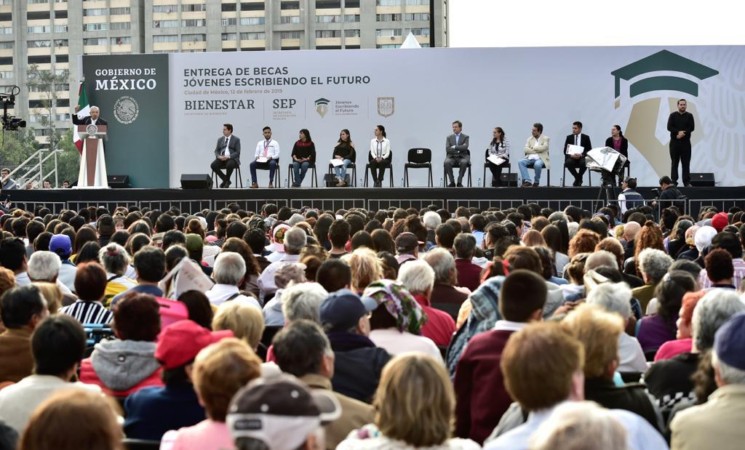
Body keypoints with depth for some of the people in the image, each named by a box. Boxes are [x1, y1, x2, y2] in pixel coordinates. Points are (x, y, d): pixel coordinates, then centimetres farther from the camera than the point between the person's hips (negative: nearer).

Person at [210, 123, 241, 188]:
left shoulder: (236, 139, 6)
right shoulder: (220, 139, 19)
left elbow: (237, 152, -3)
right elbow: (216, 151, 16)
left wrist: (228, 157, -19)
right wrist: (219, 156, -9)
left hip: (232, 159, -4)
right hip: (221, 159, 4)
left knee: (230, 164, -39)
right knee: (213, 165, -26)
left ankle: (227, 180, -12)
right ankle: (225, 179, -7)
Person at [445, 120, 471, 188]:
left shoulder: (465, 137, 8)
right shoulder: (449, 137, 13)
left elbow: (465, 147, -10)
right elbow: (447, 149, -1)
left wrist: (454, 147, -9)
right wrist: (458, 150, -11)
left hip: (462, 157, -1)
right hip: (452, 157, 1)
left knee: (464, 162, -37)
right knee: (447, 162, -33)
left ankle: (459, 182, -26)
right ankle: (452, 182, -23)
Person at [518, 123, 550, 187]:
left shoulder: (545, 138, 6)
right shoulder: (530, 139, 18)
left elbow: (543, 148, -12)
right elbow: (526, 150, 4)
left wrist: (533, 148, 0)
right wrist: (536, 150, -7)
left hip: (540, 158, -4)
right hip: (530, 158, 4)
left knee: (537, 164, -39)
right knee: (520, 162, -26)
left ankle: (536, 182, -16)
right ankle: (527, 180, -29)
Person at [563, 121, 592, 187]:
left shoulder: (586, 137, 6)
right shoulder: (569, 137, 10)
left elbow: (589, 150, 1)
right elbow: (565, 150, 5)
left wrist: (581, 155, -19)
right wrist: (571, 155, -17)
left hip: (582, 157, -1)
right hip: (571, 157, 1)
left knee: (584, 163, -36)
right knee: (568, 162, -34)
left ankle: (578, 179, -8)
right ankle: (578, 179, -11)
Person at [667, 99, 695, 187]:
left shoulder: (689, 116, 7)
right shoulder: (673, 115, 6)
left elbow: (692, 127, -4)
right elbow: (669, 127, -5)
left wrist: (682, 133, -16)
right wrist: (678, 132, -18)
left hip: (685, 142, 0)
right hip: (674, 142, 0)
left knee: (686, 162, 0)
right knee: (674, 162, 0)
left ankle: (687, 181, 3)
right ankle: (674, 181, 2)